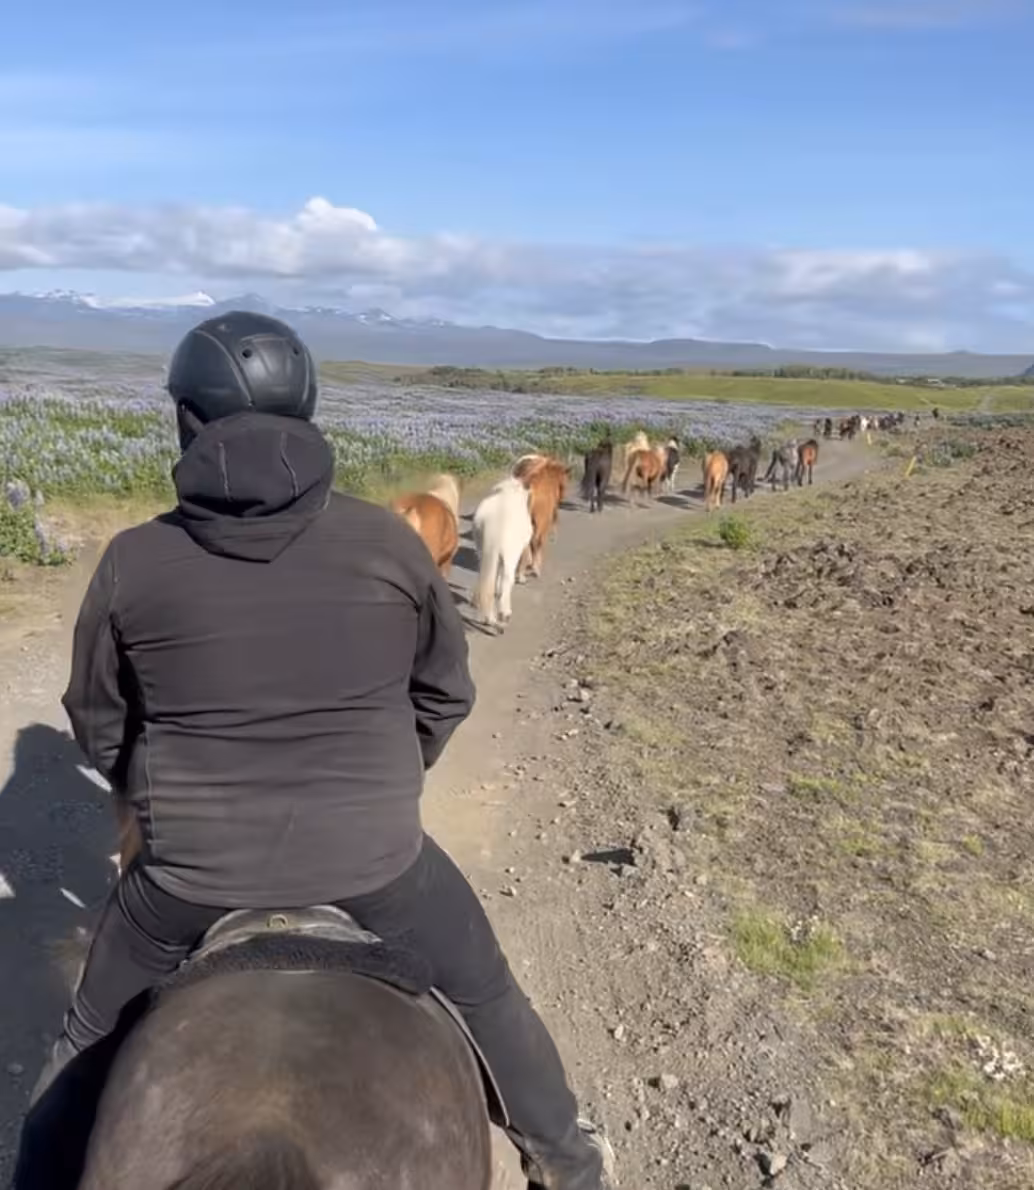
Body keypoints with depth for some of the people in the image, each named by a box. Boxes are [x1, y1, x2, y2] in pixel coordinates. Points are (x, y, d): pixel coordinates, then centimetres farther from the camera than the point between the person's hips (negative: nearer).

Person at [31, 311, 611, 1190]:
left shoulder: (134, 562, -10)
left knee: (97, 1036, 29)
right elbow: (446, 695, 2)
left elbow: (97, 722, 5)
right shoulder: (387, 542, -10)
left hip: (194, 857, 1)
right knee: (487, 995, 26)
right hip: (370, 846, 0)